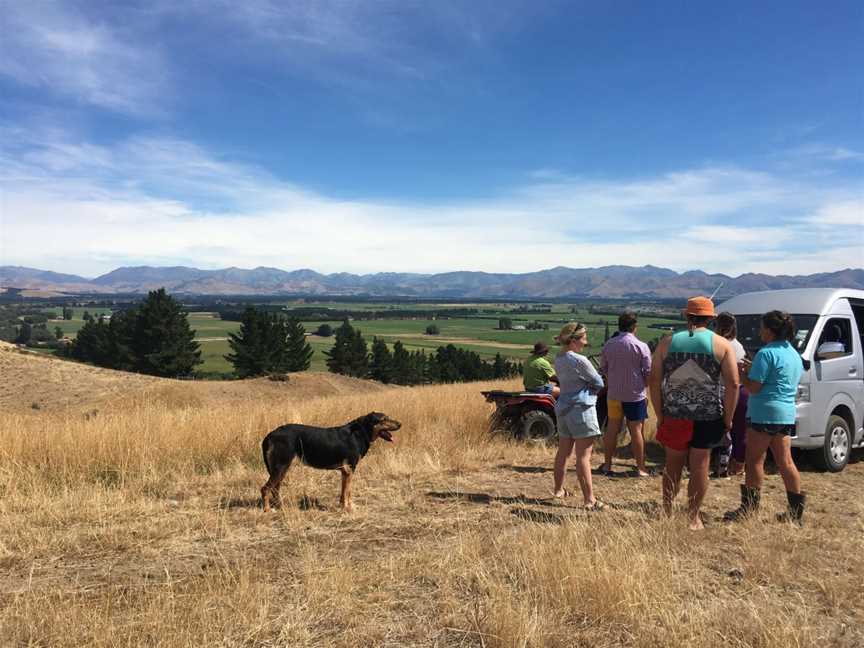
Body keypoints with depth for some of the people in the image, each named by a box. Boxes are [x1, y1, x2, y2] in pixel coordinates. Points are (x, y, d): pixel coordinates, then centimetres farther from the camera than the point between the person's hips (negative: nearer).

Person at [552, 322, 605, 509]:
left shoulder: (558, 359, 9)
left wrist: (585, 386, 5)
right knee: (583, 456, -7)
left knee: (563, 452, 18)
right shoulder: (579, 360, -16)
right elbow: (599, 383, -8)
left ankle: (559, 489, 29)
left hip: (562, 407, 8)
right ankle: (589, 499, -5)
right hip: (581, 408, -8)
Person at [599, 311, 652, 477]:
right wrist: (645, 388, 8)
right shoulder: (641, 346, -10)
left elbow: (603, 369, 9)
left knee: (612, 429, 10)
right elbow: (648, 372, -7)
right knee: (636, 430, 3)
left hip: (613, 393, 3)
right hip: (635, 394, -3)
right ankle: (640, 468, 10)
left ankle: (607, 465, 17)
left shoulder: (608, 345, 2)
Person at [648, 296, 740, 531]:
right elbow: (733, 384, -7)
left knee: (672, 466, 15)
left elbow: (654, 381, 0)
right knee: (700, 467, 9)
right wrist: (728, 418, 0)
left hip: (674, 415, 2)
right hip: (708, 417, -1)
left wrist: (660, 415, 6)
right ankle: (693, 517, 18)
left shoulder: (667, 342, 3)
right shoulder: (722, 344, -1)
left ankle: (667, 512, 24)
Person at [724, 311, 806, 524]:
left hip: (765, 413, -8)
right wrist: (753, 368, 19)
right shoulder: (794, 354, 14)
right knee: (785, 461, 11)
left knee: (755, 460, 0)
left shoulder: (767, 353, -14)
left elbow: (754, 387, -17)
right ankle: (796, 511, 15)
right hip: (787, 413, 8)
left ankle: (749, 506, 6)